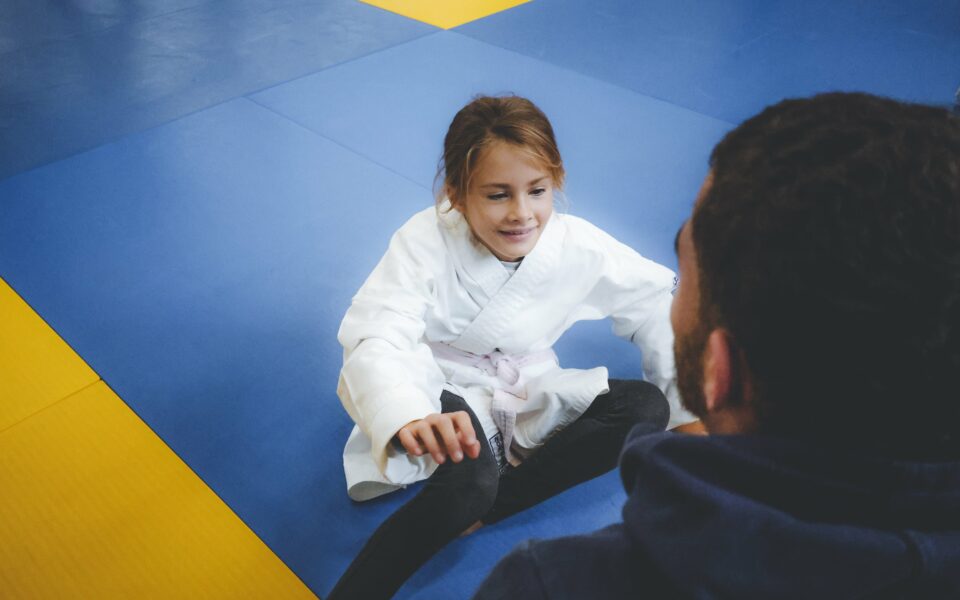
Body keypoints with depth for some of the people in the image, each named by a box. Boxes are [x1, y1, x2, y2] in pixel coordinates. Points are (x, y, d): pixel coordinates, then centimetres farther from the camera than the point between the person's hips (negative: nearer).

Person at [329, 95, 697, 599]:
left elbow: (655, 301, 2)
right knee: (469, 480, -38)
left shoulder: (577, 246, -12)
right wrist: (409, 419, -58)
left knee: (645, 407, -18)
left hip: (523, 397, 5)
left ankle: (471, 513, -22)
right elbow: (377, 338, -36)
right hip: (437, 394, -5)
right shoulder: (426, 241, -22)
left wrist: (689, 407, -6)